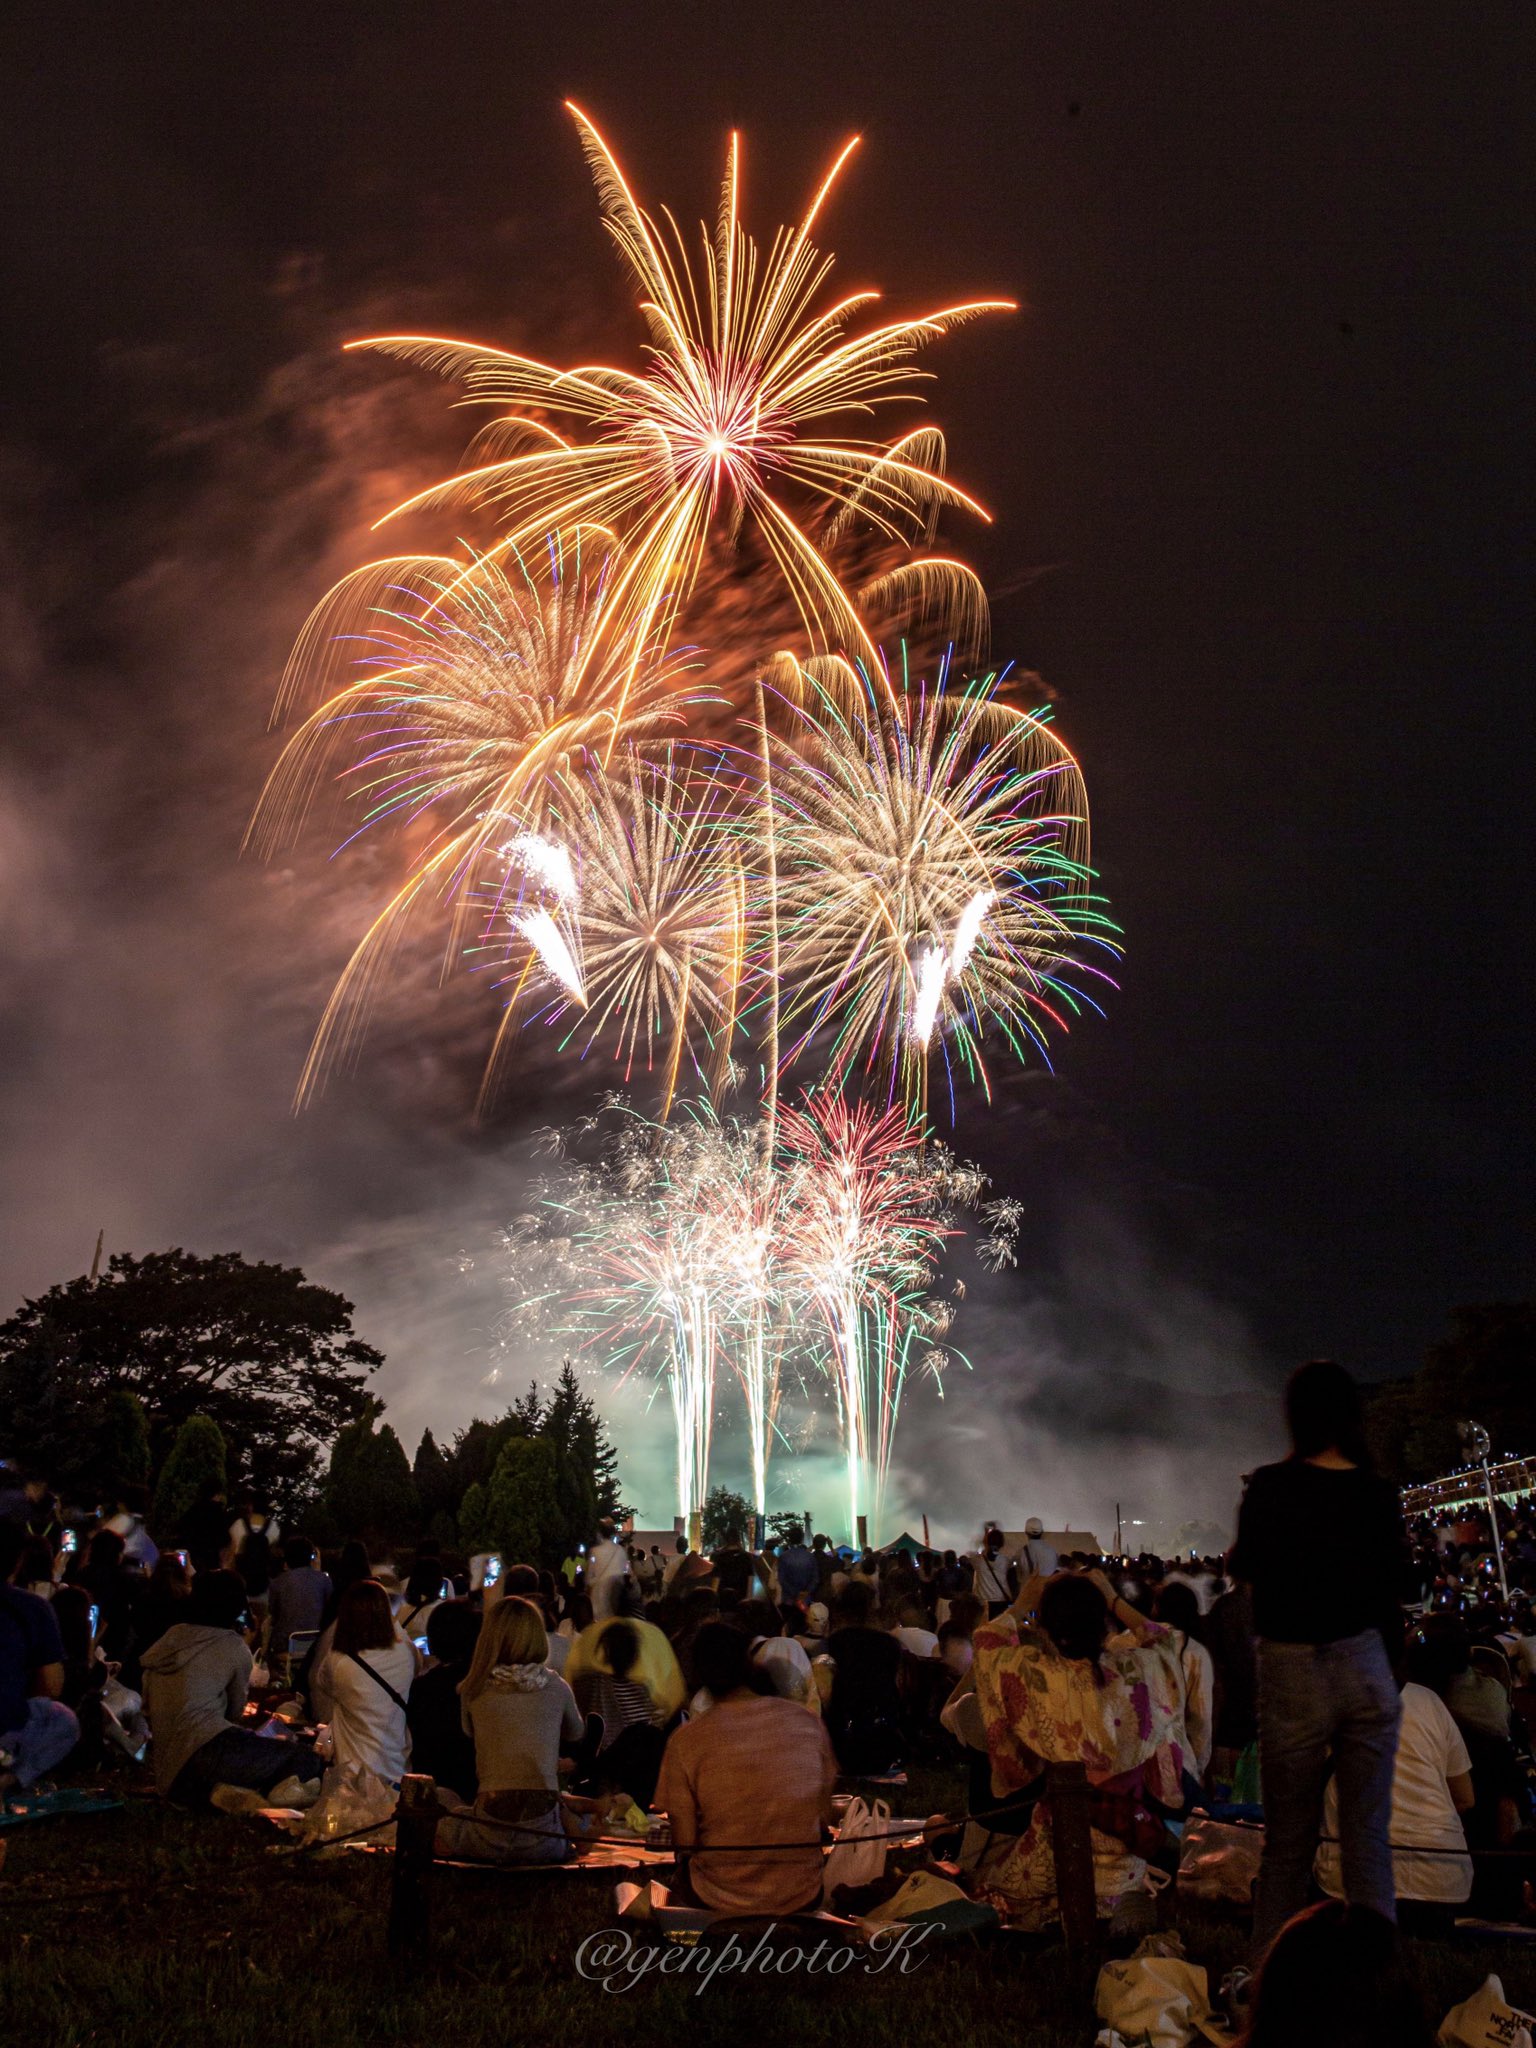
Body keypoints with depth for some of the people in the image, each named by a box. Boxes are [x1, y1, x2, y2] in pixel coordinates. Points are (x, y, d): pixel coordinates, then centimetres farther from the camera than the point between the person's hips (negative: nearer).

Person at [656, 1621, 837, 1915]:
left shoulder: (686, 1741, -17)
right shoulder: (808, 1722, -9)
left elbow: (684, 1842, -11)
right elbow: (825, 1814, 2)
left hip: (722, 1901, -2)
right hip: (803, 1899, 2)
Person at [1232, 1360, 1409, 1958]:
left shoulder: (1271, 1487, -10)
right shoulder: (1378, 1493, -2)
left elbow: (1243, 1565, 4)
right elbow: (1392, 1591, 6)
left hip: (1293, 1670, -2)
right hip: (1368, 1669, 2)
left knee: (1288, 1840, 8)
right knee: (1368, 1835, 8)